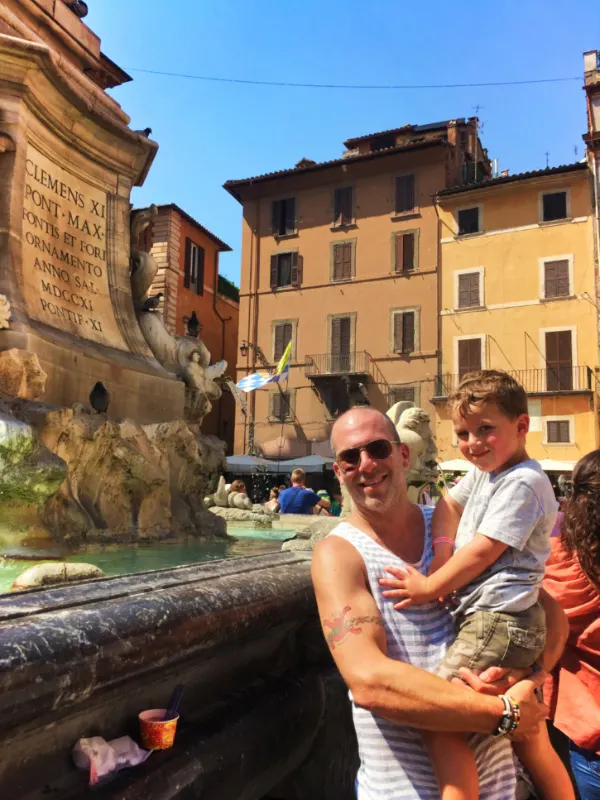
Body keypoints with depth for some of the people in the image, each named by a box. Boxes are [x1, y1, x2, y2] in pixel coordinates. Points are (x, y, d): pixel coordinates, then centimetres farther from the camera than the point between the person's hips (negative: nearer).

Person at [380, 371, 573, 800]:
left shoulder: (522, 482, -16)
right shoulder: (483, 471, 12)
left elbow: (483, 551, -18)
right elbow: (449, 504, 19)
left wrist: (431, 586, -12)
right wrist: (442, 547, -1)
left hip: (497, 621, -10)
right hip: (514, 621, 10)